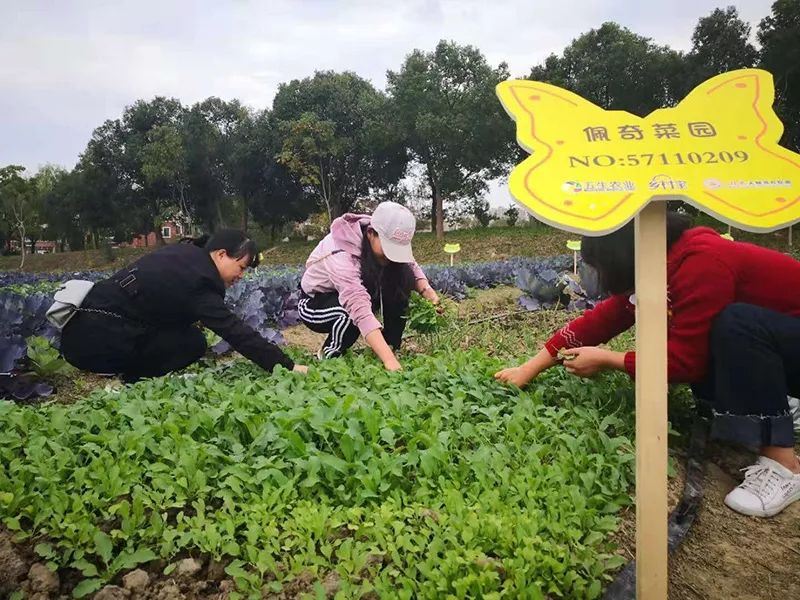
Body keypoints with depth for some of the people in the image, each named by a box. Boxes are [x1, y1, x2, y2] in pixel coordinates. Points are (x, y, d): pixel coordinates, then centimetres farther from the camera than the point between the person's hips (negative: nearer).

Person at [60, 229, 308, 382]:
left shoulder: (183, 253, 10)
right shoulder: (197, 282, -15)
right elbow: (236, 333, -18)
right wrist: (287, 366, -16)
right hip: (97, 341, -9)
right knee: (194, 342, -2)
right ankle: (129, 384, -4)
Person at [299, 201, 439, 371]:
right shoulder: (340, 253, -39)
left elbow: (412, 267, -6)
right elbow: (360, 309, -49)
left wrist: (428, 292, -28)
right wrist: (390, 361, -57)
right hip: (314, 303, -5)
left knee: (402, 277, -19)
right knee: (352, 311, -38)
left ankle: (391, 346, -8)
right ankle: (329, 356, -9)